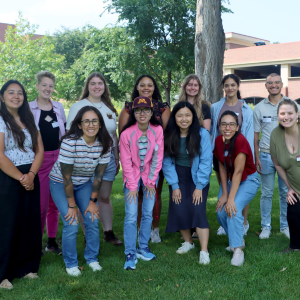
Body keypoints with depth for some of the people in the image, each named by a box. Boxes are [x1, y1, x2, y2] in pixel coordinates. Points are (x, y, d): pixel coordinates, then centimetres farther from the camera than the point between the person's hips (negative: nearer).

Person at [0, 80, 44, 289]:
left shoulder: (30, 121, 12)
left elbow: (40, 150, 6)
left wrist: (31, 175, -9)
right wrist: (21, 178, -14)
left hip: (30, 179, 5)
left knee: (30, 223, 8)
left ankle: (26, 267, 23)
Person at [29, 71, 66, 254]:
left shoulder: (59, 107, 9)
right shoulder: (29, 108, -1)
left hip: (59, 158, 3)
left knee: (55, 203, 8)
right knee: (41, 204, -4)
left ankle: (52, 241, 20)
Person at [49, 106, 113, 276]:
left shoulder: (105, 143, -17)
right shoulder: (70, 142, -30)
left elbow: (99, 175, -8)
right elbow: (66, 177, -24)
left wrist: (92, 201, -7)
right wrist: (72, 206, -18)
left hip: (84, 183, 4)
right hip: (61, 184, -4)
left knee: (93, 219, -5)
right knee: (72, 223, -12)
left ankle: (92, 258, 18)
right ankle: (71, 264, 10)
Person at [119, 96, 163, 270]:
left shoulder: (158, 131, -10)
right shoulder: (127, 134, -15)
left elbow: (158, 158, -4)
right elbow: (126, 162, -9)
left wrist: (151, 181, -4)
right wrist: (132, 187, -9)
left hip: (150, 175, 2)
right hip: (132, 176, -2)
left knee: (148, 213, 4)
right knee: (131, 215, -6)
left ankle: (143, 247, 21)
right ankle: (130, 254, 3)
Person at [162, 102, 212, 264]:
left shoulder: (202, 134, -14)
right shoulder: (169, 135, -5)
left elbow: (206, 161, -13)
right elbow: (167, 162, -4)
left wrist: (199, 186, -14)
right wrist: (174, 186, -8)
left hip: (198, 177, -3)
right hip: (178, 176, 3)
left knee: (197, 210, -16)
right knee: (178, 210, -6)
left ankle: (204, 251, -10)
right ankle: (188, 242, 20)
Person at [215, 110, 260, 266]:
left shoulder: (241, 141, -27)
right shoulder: (219, 141, -8)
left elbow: (238, 172, -27)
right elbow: (222, 168, -3)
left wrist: (231, 198, -28)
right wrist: (224, 194, -8)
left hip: (248, 180, -6)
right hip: (229, 180, 6)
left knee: (234, 209, -25)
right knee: (221, 212, -5)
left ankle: (238, 249, -16)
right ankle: (238, 240, 21)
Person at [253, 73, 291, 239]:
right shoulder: (259, 108, 5)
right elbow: (255, 135, 6)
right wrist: (256, 158, 0)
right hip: (266, 155, 0)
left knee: (286, 192, 7)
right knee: (266, 193, 6)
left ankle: (285, 226, 19)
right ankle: (266, 227, 15)